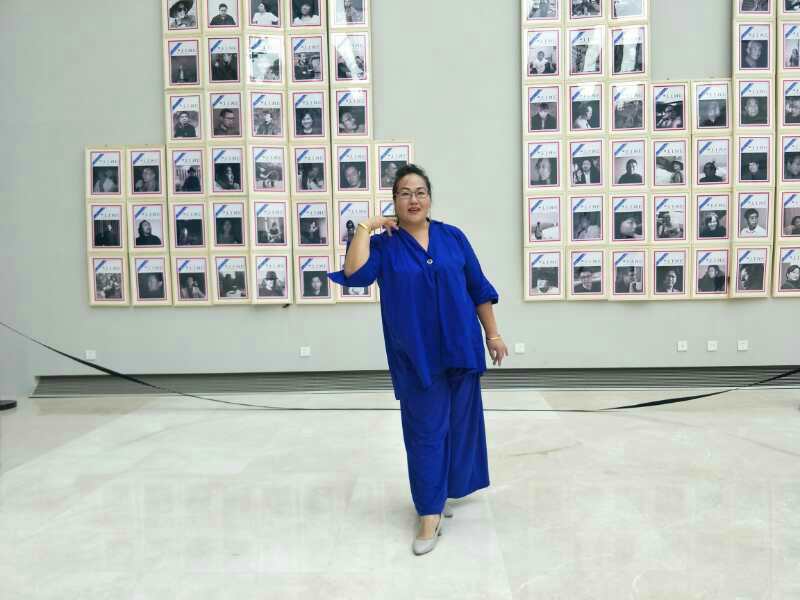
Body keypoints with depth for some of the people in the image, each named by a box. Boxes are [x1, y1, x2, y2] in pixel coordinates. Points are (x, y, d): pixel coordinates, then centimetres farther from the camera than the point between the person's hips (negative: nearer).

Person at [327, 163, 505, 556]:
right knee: (426, 431, 3)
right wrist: (365, 227, -16)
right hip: (416, 355, -2)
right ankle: (430, 513, 12)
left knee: (460, 422, 15)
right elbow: (354, 275, -22)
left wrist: (493, 334, 6)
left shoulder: (453, 237, 3)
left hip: (459, 347, 3)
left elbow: (479, 289, 6)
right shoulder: (383, 245, -2)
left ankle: (449, 488, 39)